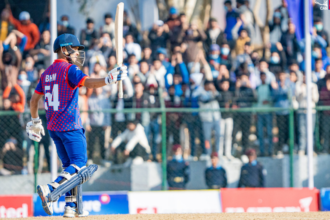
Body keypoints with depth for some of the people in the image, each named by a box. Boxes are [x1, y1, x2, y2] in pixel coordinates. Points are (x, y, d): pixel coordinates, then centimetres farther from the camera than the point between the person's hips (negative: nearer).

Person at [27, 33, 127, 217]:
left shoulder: (47, 73, 15)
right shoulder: (69, 69, -9)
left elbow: (34, 100, 19)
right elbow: (88, 83, -27)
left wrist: (35, 122, 30)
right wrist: (110, 79, -37)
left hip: (53, 127, 8)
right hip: (70, 126, -8)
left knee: (70, 165, 14)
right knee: (78, 164, -8)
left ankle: (72, 207, 10)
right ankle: (50, 190, -26)